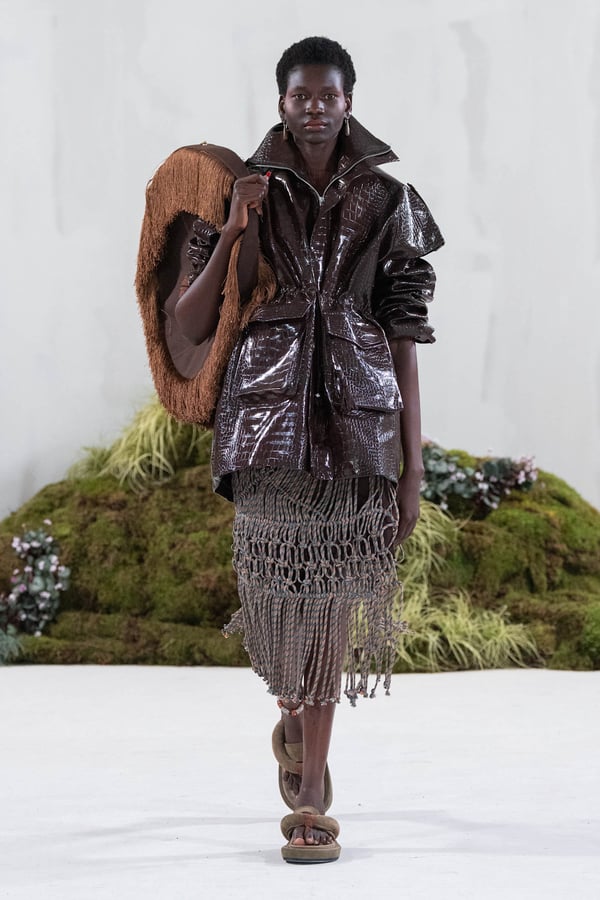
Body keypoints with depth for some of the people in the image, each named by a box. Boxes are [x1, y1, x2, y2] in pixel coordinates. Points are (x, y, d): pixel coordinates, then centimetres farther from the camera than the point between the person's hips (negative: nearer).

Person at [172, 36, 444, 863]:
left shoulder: (388, 202, 6)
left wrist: (412, 469, -1)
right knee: (279, 592, 1)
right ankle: (295, 717, 34)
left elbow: (405, 342, 4)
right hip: (269, 415, 0)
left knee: (334, 598, -1)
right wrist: (232, 230, -10)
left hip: (358, 422, 0)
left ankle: (311, 798, 7)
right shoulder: (243, 194, 6)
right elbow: (190, 327, 3)